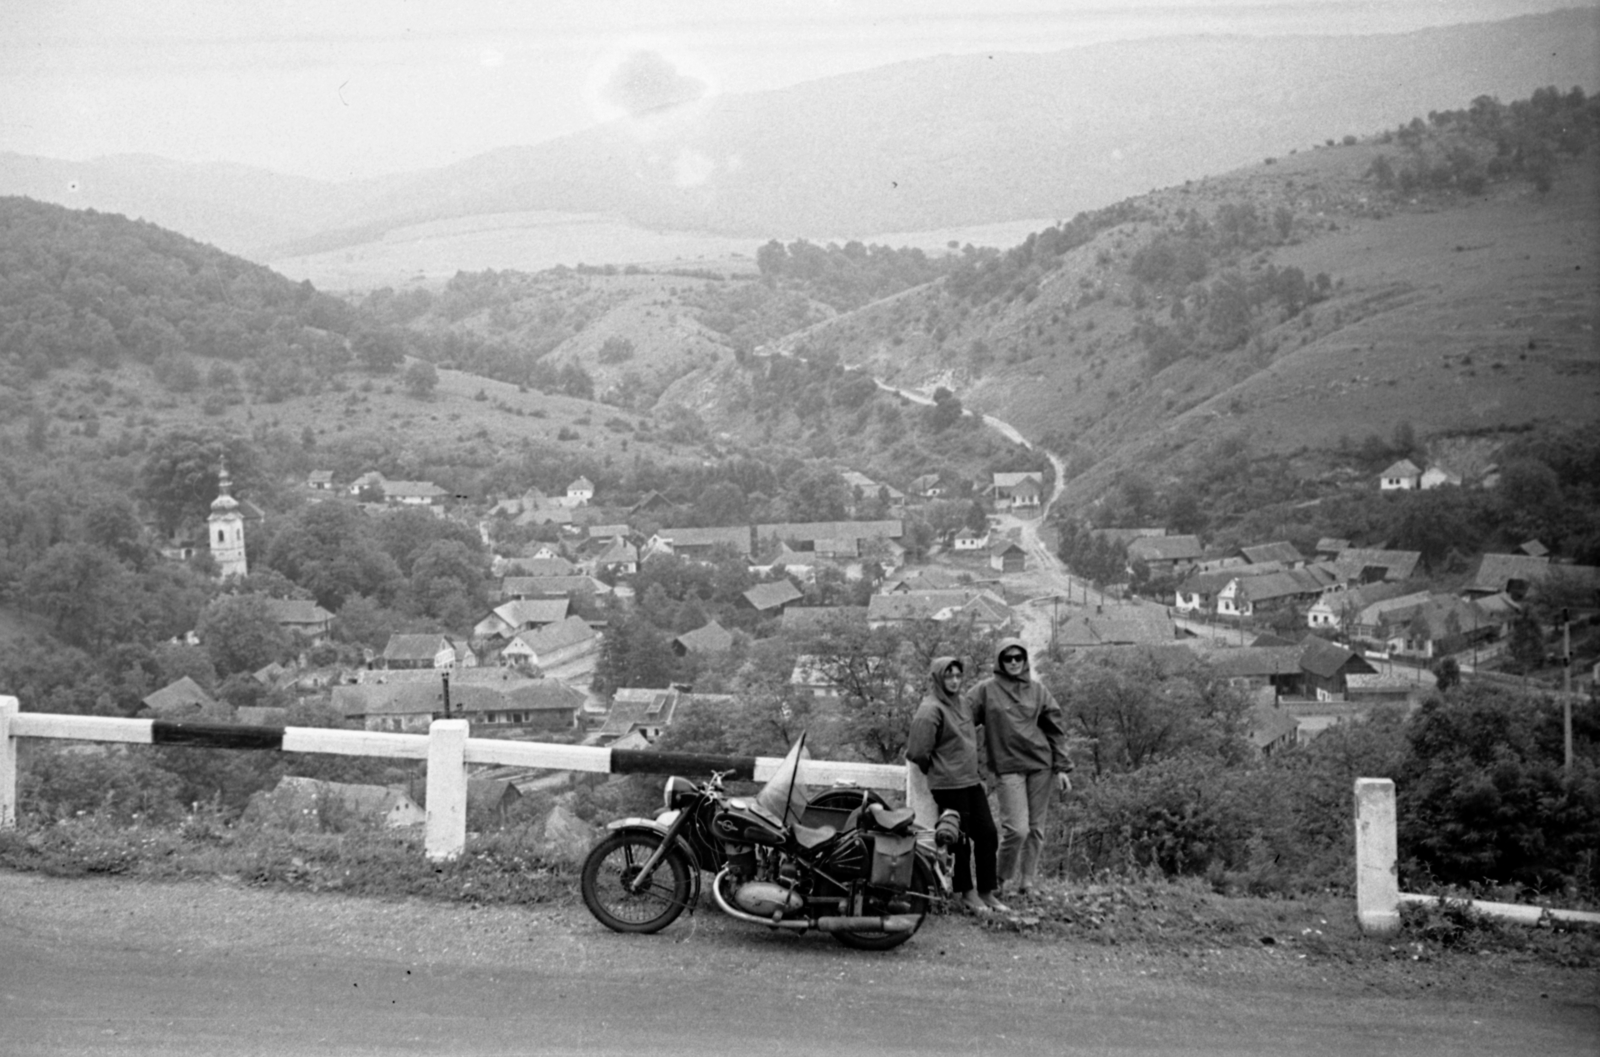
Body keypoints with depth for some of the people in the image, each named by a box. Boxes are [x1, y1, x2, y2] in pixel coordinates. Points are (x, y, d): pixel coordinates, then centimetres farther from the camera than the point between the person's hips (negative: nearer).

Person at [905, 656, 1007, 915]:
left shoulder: (959, 703, 14)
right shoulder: (930, 710, -14)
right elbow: (917, 752, -15)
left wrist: (977, 771, 14)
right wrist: (935, 770, 0)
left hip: (972, 780, 8)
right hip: (949, 785, -8)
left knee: (987, 834, 7)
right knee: (959, 840, 0)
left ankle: (987, 892, 17)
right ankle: (967, 893, 15)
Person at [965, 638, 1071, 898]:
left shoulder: (1037, 689, 8)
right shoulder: (985, 691, -1)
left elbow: (1056, 728, 10)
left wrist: (1062, 768, 6)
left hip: (1041, 764, 3)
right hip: (1008, 767, -3)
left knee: (1036, 828, 6)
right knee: (1017, 829, -11)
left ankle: (1026, 882, 19)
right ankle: (1002, 879, 10)